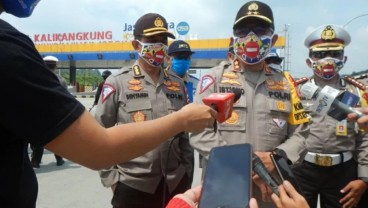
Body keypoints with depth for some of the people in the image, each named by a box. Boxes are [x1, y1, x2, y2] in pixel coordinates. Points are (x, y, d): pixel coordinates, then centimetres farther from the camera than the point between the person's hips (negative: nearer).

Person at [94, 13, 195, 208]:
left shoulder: (177, 84, 6)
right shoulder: (117, 82, -5)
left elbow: (184, 133, 11)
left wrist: (187, 172, 7)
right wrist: (111, 178, -6)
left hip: (176, 184, 4)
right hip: (132, 185, -3)